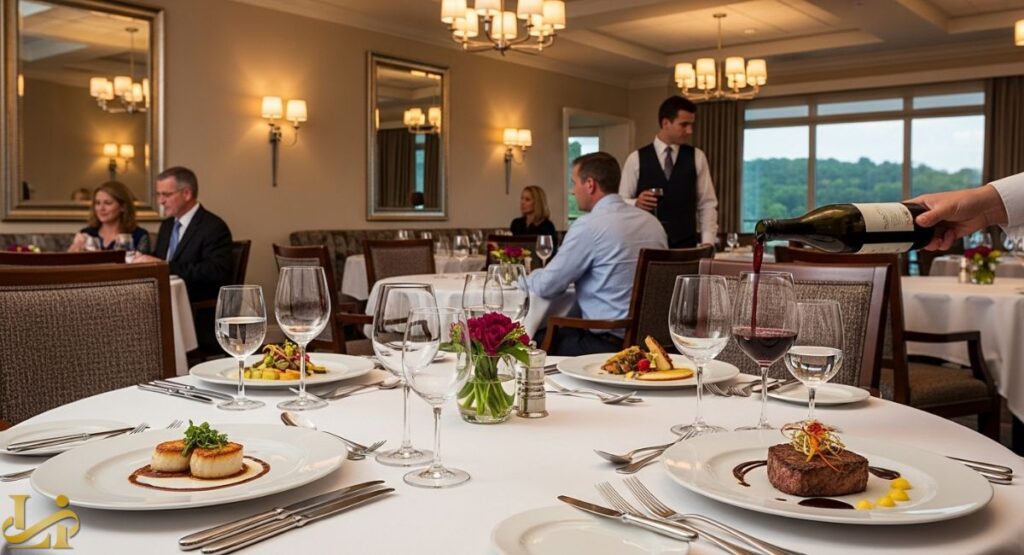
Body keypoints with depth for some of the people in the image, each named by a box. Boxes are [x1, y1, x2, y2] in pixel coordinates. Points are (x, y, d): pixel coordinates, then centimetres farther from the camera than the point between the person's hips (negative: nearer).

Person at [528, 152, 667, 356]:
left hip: (609, 344, -8)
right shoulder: (652, 221, 8)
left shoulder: (589, 225, -14)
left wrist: (531, 276, 15)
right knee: (560, 331, 20)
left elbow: (546, 287, -8)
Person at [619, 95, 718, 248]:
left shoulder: (697, 157, 6)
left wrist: (707, 243, -5)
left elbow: (707, 204, 6)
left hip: (685, 246, 1)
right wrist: (636, 203, -19)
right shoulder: (636, 159, 2)